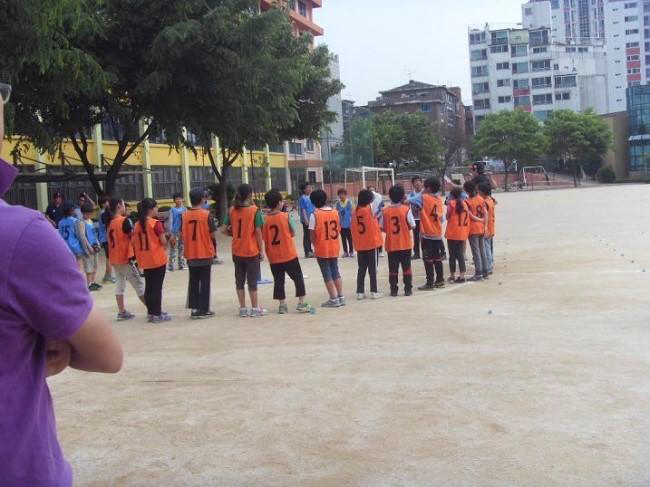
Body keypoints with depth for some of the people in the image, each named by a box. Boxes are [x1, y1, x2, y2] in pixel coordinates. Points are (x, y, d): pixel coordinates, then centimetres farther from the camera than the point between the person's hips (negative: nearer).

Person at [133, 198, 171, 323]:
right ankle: (157, 314, 3)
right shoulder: (156, 223, -13)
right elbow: (163, 241, -15)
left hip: (144, 261, 6)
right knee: (157, 287, -1)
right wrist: (165, 247, 5)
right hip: (158, 259, -6)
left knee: (148, 286, 12)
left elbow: (134, 243, 7)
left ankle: (151, 312, 18)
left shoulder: (137, 224, 5)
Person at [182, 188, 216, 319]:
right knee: (205, 282, 4)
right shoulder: (206, 214, -11)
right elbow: (212, 234, -9)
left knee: (193, 281, 13)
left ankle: (194, 308, 12)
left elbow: (181, 236, 1)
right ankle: (203, 310, 4)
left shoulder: (185, 215, 0)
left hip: (190, 254, 4)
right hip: (205, 253, -3)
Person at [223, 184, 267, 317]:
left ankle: (243, 308, 15)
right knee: (252, 280, 5)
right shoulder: (255, 211, -11)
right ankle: (255, 309, 10)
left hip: (237, 251, 4)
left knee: (239, 280, 11)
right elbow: (258, 232, -12)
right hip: (252, 251, -4)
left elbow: (225, 230, 0)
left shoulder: (232, 211, 1)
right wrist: (261, 250, -5)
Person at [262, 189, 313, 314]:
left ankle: (282, 305, 11)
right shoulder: (285, 216, -9)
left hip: (273, 257, 3)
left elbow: (265, 238, 2)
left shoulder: (266, 219, -2)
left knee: (278, 280, 10)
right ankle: (301, 303, 6)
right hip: (289, 254, -3)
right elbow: (292, 233, -1)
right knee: (298, 278, 8)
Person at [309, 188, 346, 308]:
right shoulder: (335, 212, 2)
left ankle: (334, 299, 4)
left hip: (321, 249, -5)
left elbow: (312, 234, -13)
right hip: (335, 247, 5)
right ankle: (341, 297, 17)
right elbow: (339, 229, 6)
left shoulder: (315, 215, -13)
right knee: (336, 272, 16)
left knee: (327, 274, 4)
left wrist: (315, 244, 2)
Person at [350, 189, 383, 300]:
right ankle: (374, 291, 5)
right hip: (372, 244, -4)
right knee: (373, 269, 3)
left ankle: (360, 292, 9)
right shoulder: (370, 209, -10)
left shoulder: (356, 211, 3)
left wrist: (355, 241, 13)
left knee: (361, 269, 9)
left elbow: (352, 228, 5)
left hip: (360, 245, 4)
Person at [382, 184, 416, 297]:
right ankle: (408, 289, 9)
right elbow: (412, 226, -6)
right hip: (405, 244, -1)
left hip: (391, 245, 1)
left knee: (393, 269, 7)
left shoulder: (386, 211, -4)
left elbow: (382, 228, -2)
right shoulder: (406, 209, -9)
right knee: (406, 267, 8)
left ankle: (393, 290, 8)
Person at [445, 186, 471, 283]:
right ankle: (462, 276, 5)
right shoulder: (464, 204, 6)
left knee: (452, 255, 5)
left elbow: (447, 216, -8)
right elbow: (467, 218, 8)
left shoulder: (451, 203, -9)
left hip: (452, 233, -4)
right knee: (460, 255, 9)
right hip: (463, 234, 4)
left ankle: (452, 276, 10)